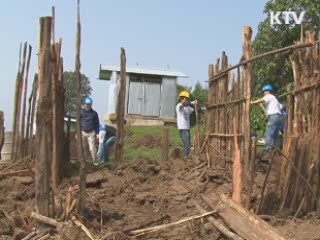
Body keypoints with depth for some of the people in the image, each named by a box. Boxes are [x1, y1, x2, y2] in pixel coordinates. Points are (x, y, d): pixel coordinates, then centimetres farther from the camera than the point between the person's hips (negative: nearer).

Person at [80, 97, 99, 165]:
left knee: (92, 148, -6)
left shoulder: (94, 113, 6)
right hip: (83, 132, 1)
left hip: (91, 133, -1)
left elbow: (97, 124, 11)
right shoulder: (81, 113, 6)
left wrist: (97, 133, 5)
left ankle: (95, 162, 0)